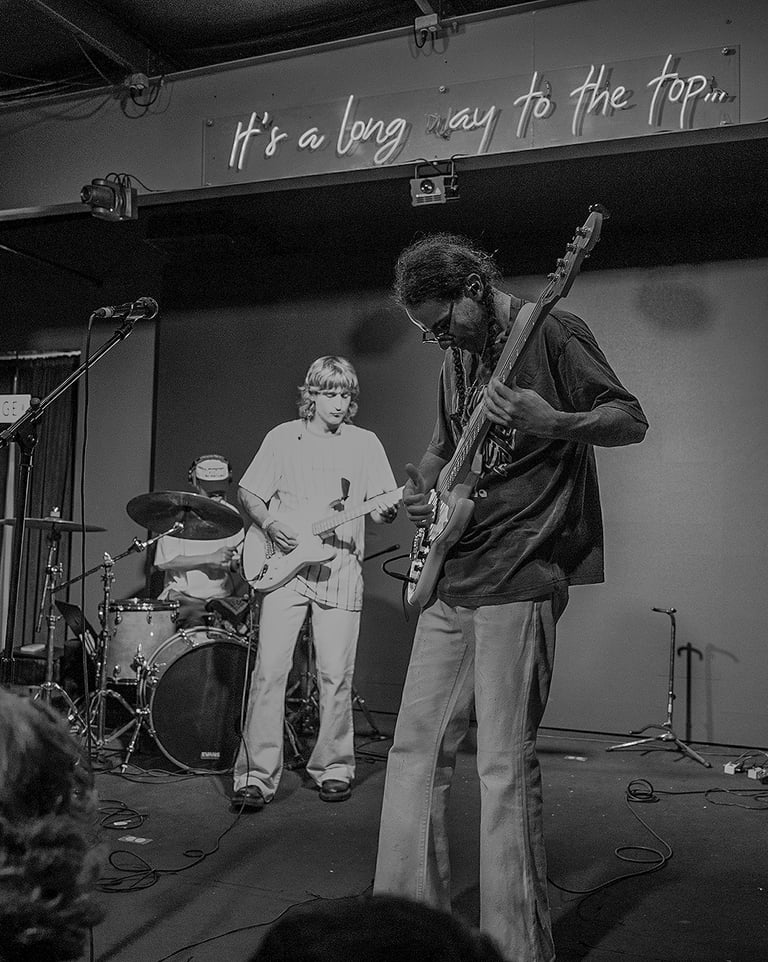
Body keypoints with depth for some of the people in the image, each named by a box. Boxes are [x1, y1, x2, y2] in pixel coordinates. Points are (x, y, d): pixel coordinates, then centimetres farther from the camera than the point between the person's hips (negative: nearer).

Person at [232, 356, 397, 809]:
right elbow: (248, 492, 9)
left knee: (336, 676, 1)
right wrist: (270, 523, -9)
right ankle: (256, 774, 2)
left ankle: (334, 768, 18)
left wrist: (386, 511, -17)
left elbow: (381, 505, 6)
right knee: (270, 672, -6)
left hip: (341, 571, 1)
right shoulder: (283, 437, 8)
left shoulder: (366, 443, 9)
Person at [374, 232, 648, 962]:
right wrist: (419, 488, 5)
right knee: (416, 748, 10)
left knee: (505, 765, -5)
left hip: (518, 578, -8)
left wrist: (548, 423, -26)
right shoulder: (459, 355, 16)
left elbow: (631, 421, -8)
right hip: (450, 577, 8)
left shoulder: (551, 333, -6)